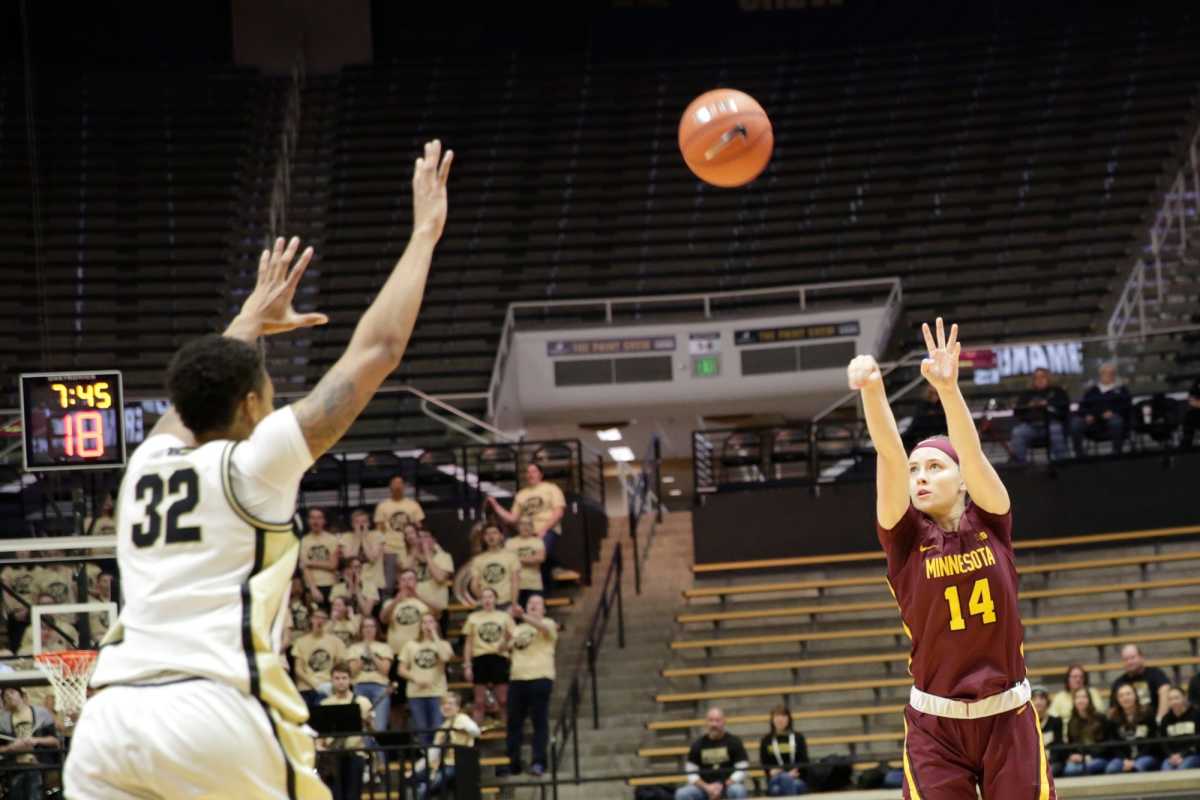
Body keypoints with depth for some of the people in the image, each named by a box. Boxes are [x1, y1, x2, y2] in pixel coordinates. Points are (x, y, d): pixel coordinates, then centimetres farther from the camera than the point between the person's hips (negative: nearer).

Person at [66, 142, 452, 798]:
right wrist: (425, 232, 16)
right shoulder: (254, 465, 5)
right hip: (218, 714, -5)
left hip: (110, 715, 5)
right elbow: (377, 350, 7)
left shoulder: (147, 465, 19)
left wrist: (253, 319, 60)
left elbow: (199, 392, 44)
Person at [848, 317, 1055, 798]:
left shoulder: (990, 523, 1)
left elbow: (971, 451, -16)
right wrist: (873, 392, -31)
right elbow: (890, 456, -16)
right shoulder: (906, 538, -1)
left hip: (1007, 718, 0)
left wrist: (949, 388, -32)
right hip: (935, 726, 0)